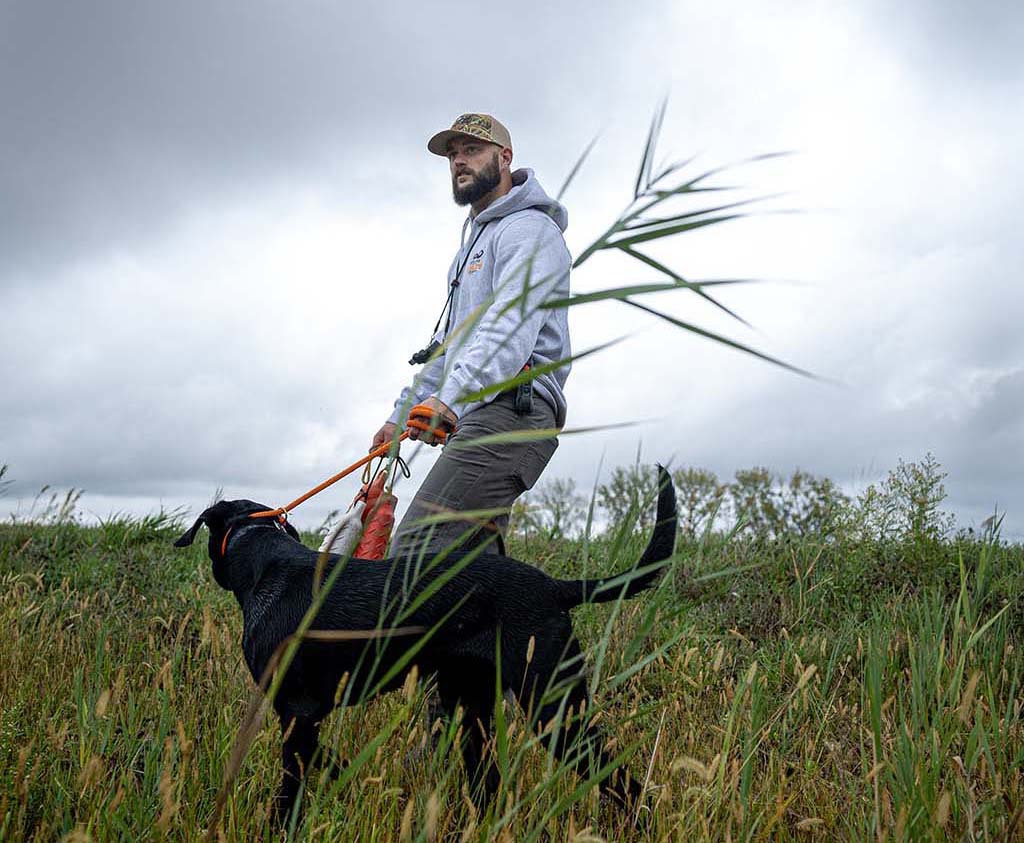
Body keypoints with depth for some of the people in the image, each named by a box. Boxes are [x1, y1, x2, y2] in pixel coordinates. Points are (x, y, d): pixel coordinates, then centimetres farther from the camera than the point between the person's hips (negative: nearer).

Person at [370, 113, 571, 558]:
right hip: (481, 417, 10)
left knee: (415, 551, -22)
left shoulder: (530, 229, -3)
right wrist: (401, 414, 28)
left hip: (511, 410, -10)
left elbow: (512, 326, -22)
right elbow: (446, 346, 35)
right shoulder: (475, 242, 32)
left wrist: (452, 396, -37)